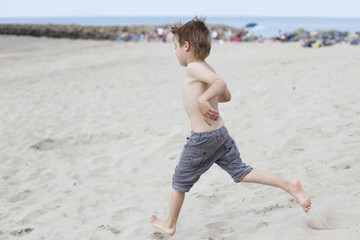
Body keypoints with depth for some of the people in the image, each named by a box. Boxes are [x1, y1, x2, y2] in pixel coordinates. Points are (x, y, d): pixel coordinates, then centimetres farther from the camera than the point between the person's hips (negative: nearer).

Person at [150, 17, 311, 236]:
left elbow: (221, 83, -28)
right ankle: (290, 186, -3)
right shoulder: (207, 69, 12)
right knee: (242, 172, 9)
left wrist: (203, 99, -36)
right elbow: (226, 95, 22)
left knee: (180, 180, 10)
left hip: (202, 138, -8)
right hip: (221, 133, 8)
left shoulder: (194, 67, -14)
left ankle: (170, 224, 26)